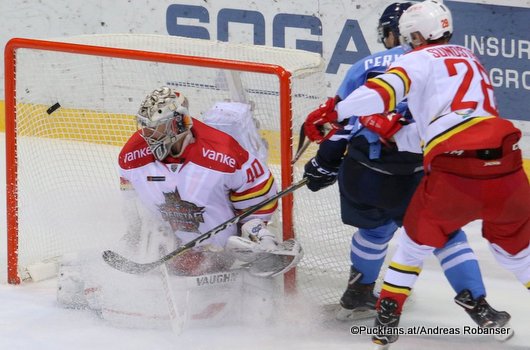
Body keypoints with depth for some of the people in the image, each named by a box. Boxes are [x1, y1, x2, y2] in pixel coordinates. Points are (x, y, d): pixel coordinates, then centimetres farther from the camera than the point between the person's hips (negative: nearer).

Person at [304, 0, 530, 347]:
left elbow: (385, 89, -12)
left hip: (454, 170, -4)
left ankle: (388, 318, 19)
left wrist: (333, 113, -5)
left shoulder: (422, 59, 8)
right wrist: (391, 128, 24)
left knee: (420, 236, 21)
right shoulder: (471, 61, 28)